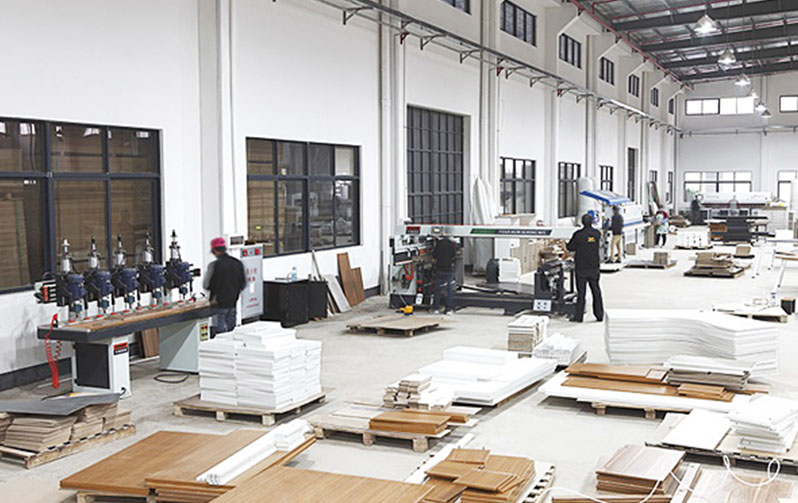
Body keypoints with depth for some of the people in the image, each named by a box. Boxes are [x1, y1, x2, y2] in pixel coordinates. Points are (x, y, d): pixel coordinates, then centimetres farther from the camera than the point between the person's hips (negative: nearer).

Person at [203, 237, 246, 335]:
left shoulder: (214, 265, -16)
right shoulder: (238, 263, 3)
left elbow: (206, 285, -10)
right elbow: (243, 284, 9)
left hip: (219, 303, -6)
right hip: (233, 302, 6)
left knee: (221, 330, 1)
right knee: (230, 328, 16)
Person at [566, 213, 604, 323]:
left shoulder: (578, 234, -14)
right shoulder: (597, 234, -2)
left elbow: (570, 248, -5)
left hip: (581, 268, -3)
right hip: (594, 267, 3)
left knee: (581, 292, 2)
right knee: (596, 291, 11)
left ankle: (579, 316, 4)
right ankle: (599, 315, 13)